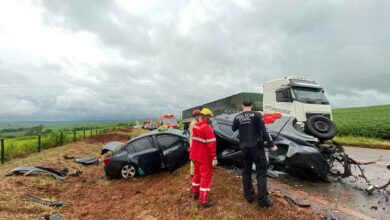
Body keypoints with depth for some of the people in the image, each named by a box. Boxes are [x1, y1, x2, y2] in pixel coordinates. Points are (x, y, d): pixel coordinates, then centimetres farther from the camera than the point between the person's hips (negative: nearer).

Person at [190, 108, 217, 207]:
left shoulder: (195, 126, 5)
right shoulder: (207, 128, -22)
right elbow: (211, 144, -23)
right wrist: (214, 157, -18)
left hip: (195, 155, 8)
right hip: (204, 157, -8)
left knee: (197, 173, 23)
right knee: (206, 176, 1)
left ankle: (195, 192, 38)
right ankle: (204, 201, 6)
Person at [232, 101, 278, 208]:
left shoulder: (237, 117, 2)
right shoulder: (257, 115, -8)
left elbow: (233, 129, 19)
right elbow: (264, 130, -12)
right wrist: (271, 144, -8)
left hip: (244, 148, 3)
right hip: (257, 146, -3)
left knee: (246, 171, 15)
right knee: (261, 172, 5)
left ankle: (249, 196, 23)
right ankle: (262, 199, 5)